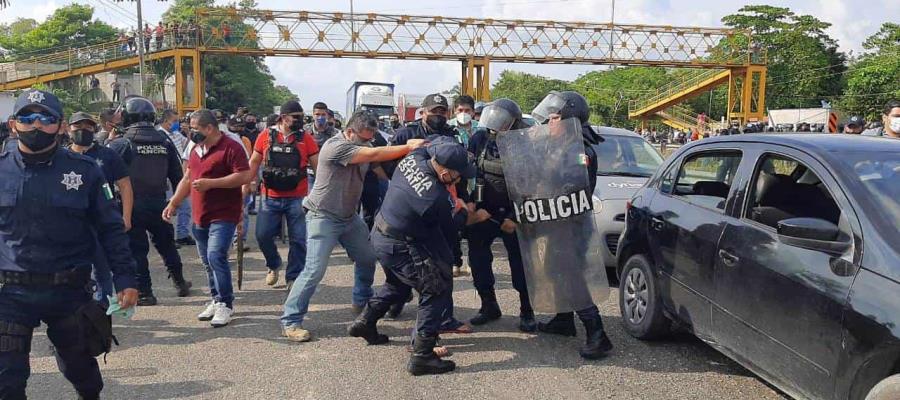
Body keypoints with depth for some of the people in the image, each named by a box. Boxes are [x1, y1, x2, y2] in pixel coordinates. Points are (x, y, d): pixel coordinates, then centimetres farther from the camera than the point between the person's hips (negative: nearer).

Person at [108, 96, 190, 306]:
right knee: (166, 244, 19)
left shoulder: (121, 144, -9)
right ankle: (180, 283, 28)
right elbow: (177, 176, 6)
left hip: (133, 204, -4)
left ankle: (144, 293, 8)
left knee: (136, 249, 5)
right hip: (159, 204, 4)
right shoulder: (165, 142, 3)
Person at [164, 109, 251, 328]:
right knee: (207, 261, 13)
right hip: (200, 217, 8)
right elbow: (187, 179, 22)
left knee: (216, 256, -18)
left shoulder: (231, 147, -11)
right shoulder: (196, 149, 15)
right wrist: (173, 203, 14)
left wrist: (211, 183, -20)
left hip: (224, 215, -8)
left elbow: (244, 177, -19)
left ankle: (226, 304, -6)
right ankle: (216, 300, 27)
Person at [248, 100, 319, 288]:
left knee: (298, 239, 2)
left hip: (297, 198, -1)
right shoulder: (266, 136, 1)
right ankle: (274, 265, 30)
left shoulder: (306, 138, -1)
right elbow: (254, 163, 10)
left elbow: (318, 167, 2)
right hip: (270, 198, 1)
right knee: (263, 235, 2)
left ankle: (293, 277, 17)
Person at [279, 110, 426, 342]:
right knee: (315, 270, -13)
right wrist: (408, 147, -28)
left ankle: (362, 302, 39)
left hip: (350, 217, 9)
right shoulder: (336, 146, -21)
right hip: (323, 217, -8)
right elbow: (374, 155, -30)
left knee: (368, 258, 16)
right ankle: (290, 321, -3)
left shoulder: (363, 146, 6)